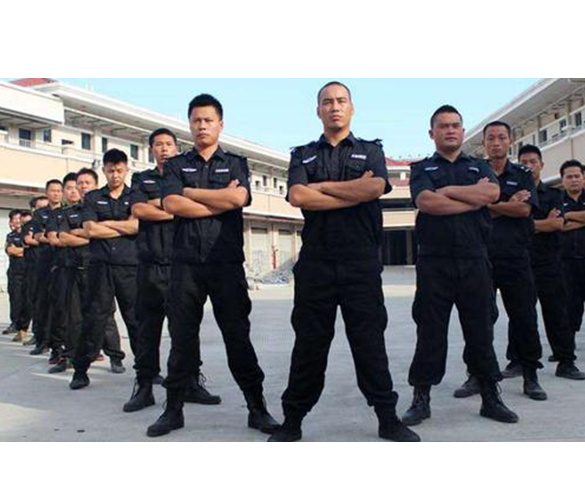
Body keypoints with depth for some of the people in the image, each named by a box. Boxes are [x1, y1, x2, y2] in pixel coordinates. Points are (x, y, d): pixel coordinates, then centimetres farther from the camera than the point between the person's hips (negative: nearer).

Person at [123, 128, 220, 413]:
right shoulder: (141, 180, 16)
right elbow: (138, 210, -3)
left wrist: (158, 203, -6)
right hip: (150, 264, 1)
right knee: (147, 328, 3)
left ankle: (192, 384, 10)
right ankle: (144, 386, 11)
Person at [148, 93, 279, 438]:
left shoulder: (236, 163, 11)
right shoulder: (176, 165, 13)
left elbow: (239, 198, -10)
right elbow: (172, 204, -5)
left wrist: (191, 192, -4)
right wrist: (221, 200, -7)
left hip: (227, 263, -1)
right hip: (186, 263, 1)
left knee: (238, 337, 2)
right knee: (182, 338, 6)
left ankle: (257, 408, 12)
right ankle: (174, 409, 17)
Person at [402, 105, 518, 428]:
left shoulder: (479, 167, 17)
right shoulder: (422, 169, 11)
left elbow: (493, 193, -6)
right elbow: (425, 201, -11)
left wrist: (449, 191, -5)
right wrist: (474, 196, -6)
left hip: (474, 261, 2)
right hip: (434, 263, -2)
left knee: (481, 332, 7)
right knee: (429, 334, 2)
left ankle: (491, 398, 18)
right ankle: (421, 400, 12)